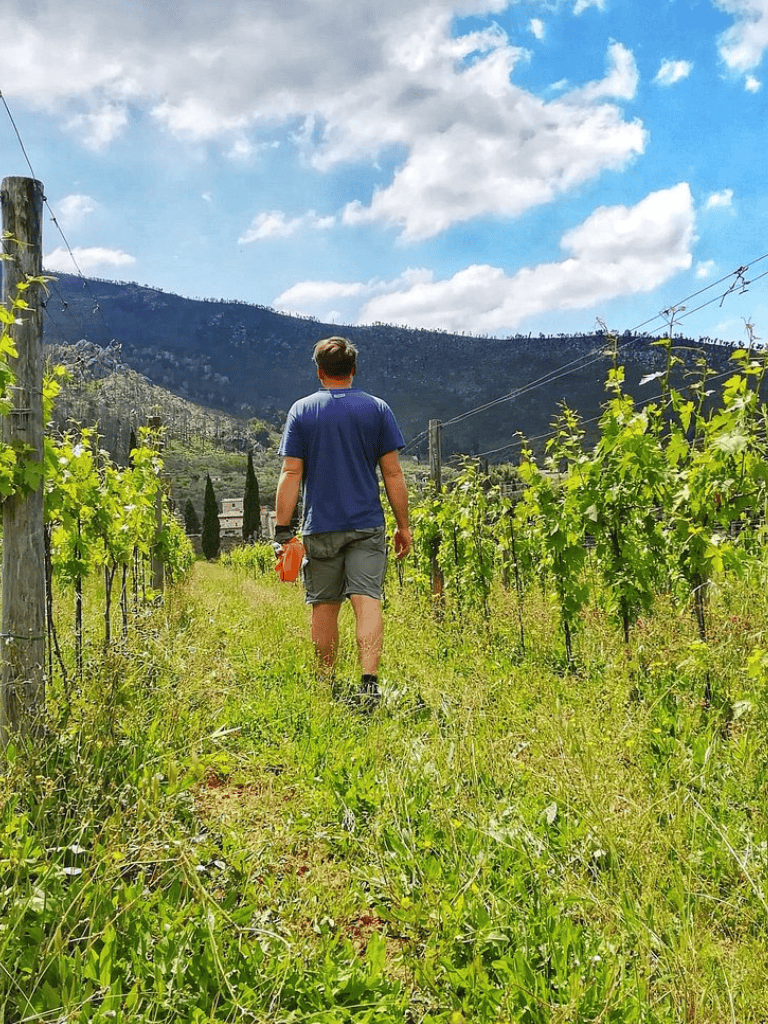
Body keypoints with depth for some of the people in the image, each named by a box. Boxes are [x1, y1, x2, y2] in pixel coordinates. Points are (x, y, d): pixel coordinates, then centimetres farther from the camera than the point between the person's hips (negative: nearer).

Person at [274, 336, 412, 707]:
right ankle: (369, 681, -17)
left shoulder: (301, 411, 3)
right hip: (367, 524, 0)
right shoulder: (377, 409, 3)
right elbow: (393, 473, 1)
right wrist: (403, 525, 7)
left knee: (324, 606, 10)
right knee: (367, 601, -4)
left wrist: (282, 529, 0)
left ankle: (326, 687, 20)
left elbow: (291, 474, -3)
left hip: (320, 527, 1)